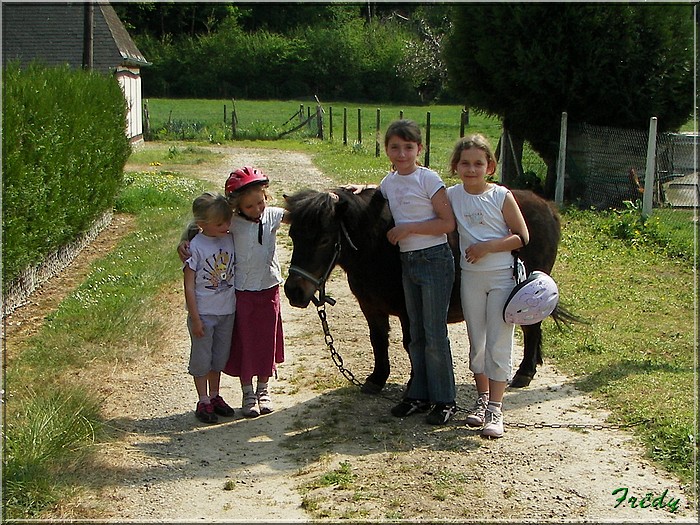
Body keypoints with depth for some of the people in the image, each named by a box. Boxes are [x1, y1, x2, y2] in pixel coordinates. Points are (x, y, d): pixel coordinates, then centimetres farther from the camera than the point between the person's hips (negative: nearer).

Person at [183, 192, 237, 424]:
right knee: (201, 358, 7)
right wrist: (195, 318, -13)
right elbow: (189, 286, -13)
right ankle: (203, 402, 18)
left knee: (220, 356, 17)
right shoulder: (195, 246, -16)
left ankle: (215, 396, 31)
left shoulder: (230, 240, -1)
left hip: (227, 311, 5)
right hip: (204, 313, -5)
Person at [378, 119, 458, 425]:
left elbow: (448, 223, -15)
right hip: (407, 261, 7)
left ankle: (444, 400, 7)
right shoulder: (388, 182, 8)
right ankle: (419, 394, 22)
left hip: (434, 261, -7)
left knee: (435, 335, -3)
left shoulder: (428, 179, -11)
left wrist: (407, 228, -18)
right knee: (416, 333, 13)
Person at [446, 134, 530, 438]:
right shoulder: (452, 196, 0)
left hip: (502, 276, -3)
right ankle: (482, 397, 27)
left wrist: (487, 247, -18)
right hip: (470, 276, 3)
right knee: (476, 342, 12)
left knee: (498, 343, -3)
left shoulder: (501, 196, -8)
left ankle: (495, 408, 2)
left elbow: (522, 237, -8)